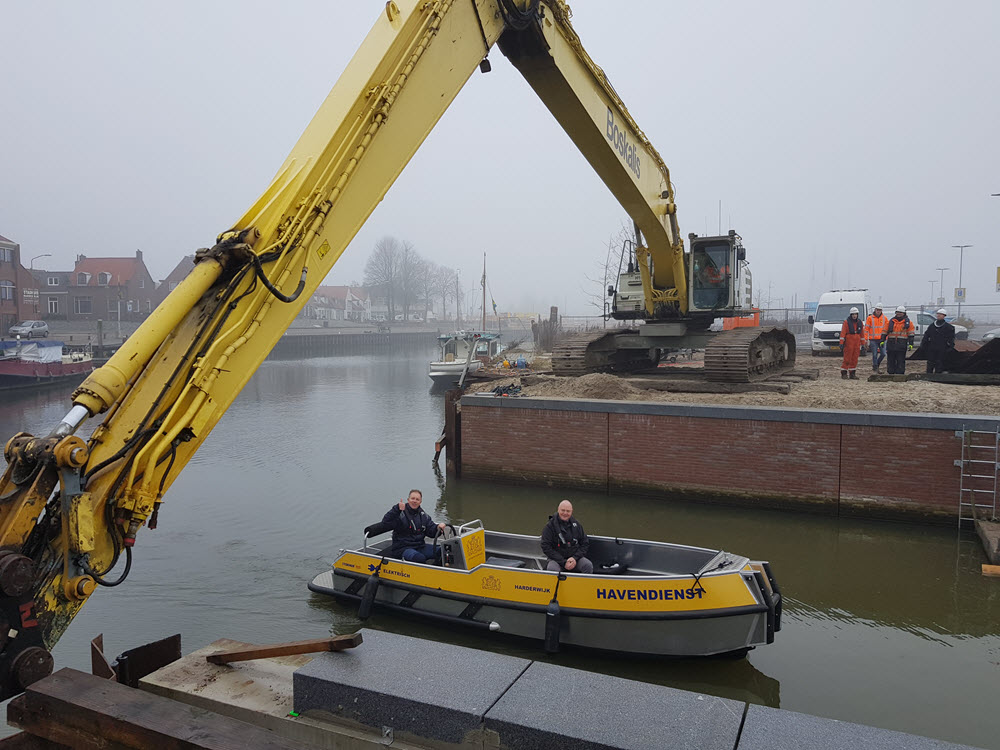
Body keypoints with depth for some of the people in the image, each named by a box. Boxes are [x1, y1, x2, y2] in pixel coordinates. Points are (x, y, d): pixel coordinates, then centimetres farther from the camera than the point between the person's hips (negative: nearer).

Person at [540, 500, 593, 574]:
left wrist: (575, 558, -8)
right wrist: (563, 562, -15)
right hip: (557, 559, -3)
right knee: (552, 569, -34)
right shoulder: (550, 526, -5)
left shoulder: (577, 524, 7)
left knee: (588, 565, -25)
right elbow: (546, 548, -9)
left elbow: (585, 543, 9)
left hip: (575, 557, 3)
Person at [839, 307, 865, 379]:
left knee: (854, 359, 6)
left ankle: (852, 373, 13)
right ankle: (843, 373, 4)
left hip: (857, 344, 5)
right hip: (848, 344, -5)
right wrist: (841, 343, -15)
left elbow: (862, 334, 16)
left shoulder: (860, 323, 11)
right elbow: (842, 333, -9)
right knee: (847, 359, -4)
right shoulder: (846, 322, -5)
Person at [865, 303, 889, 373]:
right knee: (874, 355, -3)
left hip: (882, 339, 3)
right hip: (873, 340, -2)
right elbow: (866, 329, 1)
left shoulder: (884, 318, 7)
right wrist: (865, 339, -4)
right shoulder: (870, 318, 0)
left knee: (883, 354, -3)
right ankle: (875, 368, 8)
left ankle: (877, 364, 21)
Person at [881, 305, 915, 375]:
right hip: (891, 344, 2)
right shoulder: (890, 321, 11)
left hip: (901, 345, -2)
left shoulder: (907, 322, 6)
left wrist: (910, 343, -3)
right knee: (891, 361, 6)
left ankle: (900, 374, 1)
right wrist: (882, 340, 3)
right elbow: (885, 332, 13)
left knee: (900, 361, -2)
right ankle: (891, 373, 13)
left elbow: (910, 334, 5)